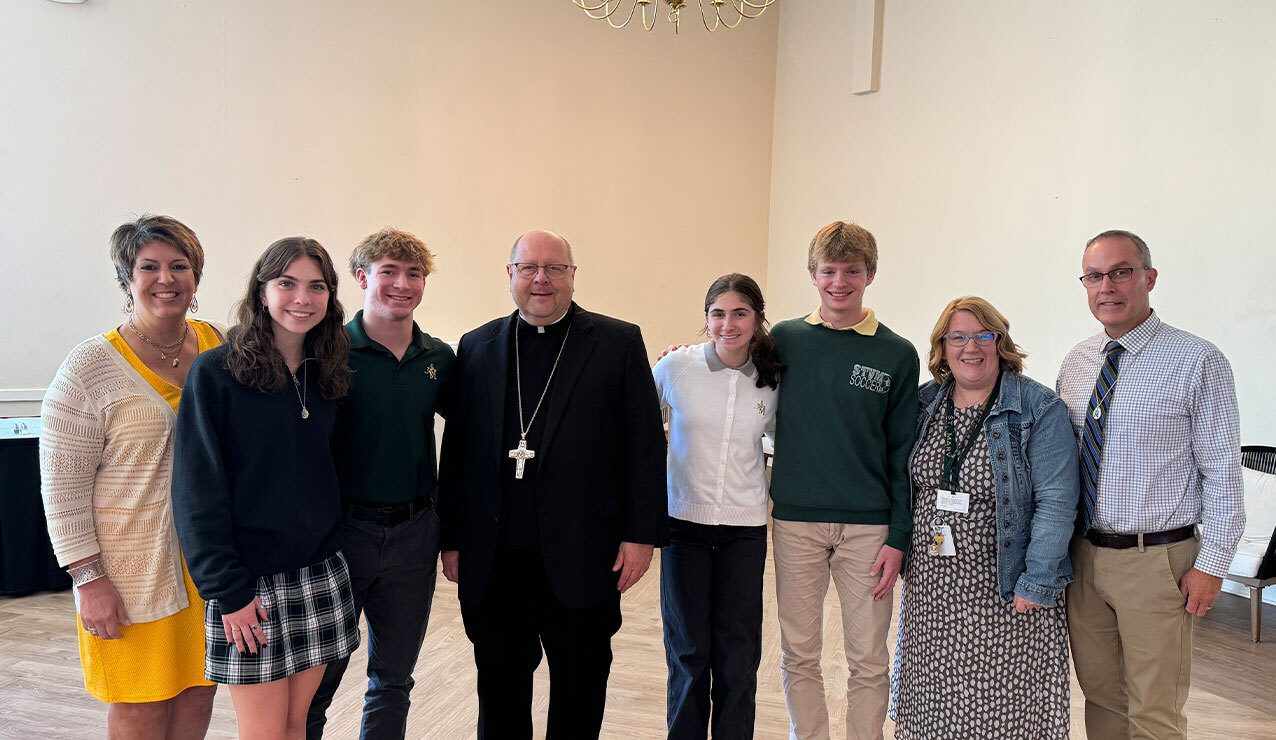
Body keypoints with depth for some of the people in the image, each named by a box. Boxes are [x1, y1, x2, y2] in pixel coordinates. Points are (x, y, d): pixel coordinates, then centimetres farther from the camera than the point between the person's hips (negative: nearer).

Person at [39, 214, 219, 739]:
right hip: (135, 573, -4)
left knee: (198, 695, 14)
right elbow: (63, 484, -10)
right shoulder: (91, 366, -11)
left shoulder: (217, 345, 3)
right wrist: (89, 579, -13)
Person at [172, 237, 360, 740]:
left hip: (319, 576, 5)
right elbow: (198, 491, -11)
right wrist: (227, 592, -14)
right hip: (249, 584, -5)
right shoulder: (215, 373, -10)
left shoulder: (326, 375, 7)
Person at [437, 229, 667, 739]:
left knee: (579, 697, 14)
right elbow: (456, 449, 9)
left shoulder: (619, 343, 0)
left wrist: (642, 534, -7)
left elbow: (645, 443, -3)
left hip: (582, 558, -2)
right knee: (499, 695, 15)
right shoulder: (477, 347, 8)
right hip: (493, 560, 2)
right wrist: (451, 538, 7)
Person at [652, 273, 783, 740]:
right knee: (689, 650, 8)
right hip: (684, 522, -1)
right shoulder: (676, 366, -6)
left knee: (737, 653, 6)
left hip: (745, 530, 1)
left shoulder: (772, 380, -1)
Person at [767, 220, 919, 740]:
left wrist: (898, 538, -3)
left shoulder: (897, 355, 1)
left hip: (868, 527, -1)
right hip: (795, 521, 1)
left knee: (869, 661, 7)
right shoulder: (783, 340, 3)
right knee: (799, 656, 11)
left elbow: (903, 453, 2)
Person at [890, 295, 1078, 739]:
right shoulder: (924, 404, 7)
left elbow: (1056, 503, -11)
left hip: (1004, 597, -4)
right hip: (930, 590, 4)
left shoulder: (1039, 410, -7)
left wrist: (1036, 585, -16)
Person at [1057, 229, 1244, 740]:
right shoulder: (1075, 364, 6)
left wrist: (1211, 565, -12)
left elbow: (1223, 471, -9)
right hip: (1082, 556, 5)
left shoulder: (1197, 362, -9)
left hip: (1156, 562, -5)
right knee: (1100, 696, 18)